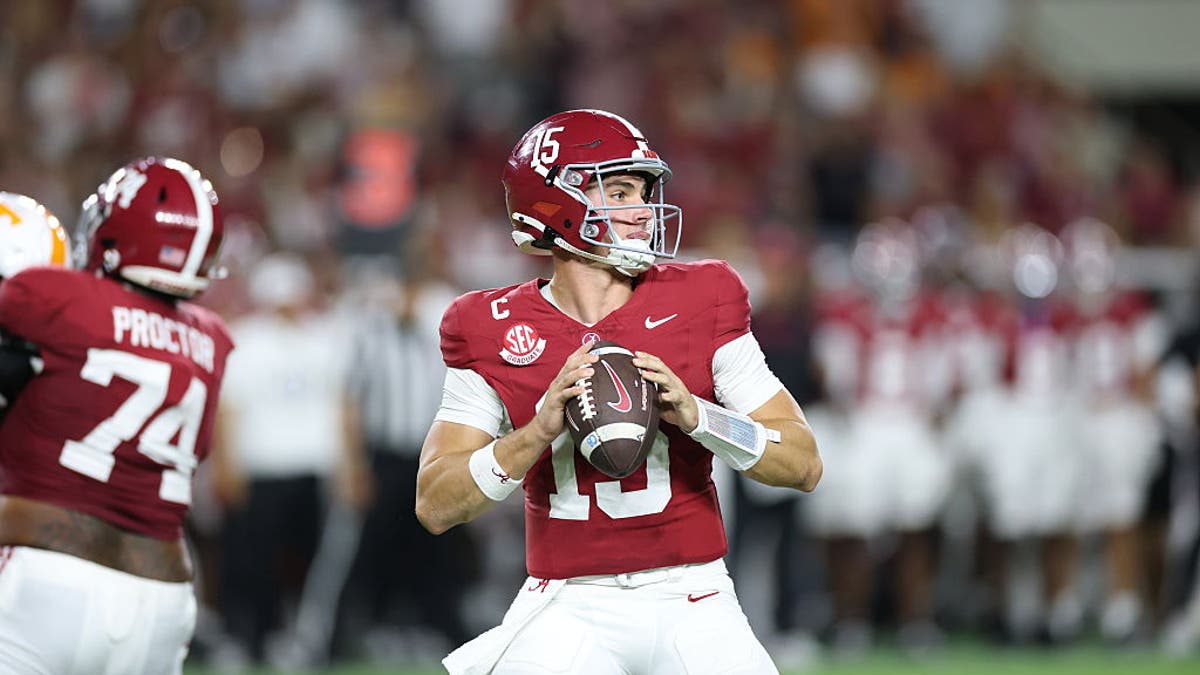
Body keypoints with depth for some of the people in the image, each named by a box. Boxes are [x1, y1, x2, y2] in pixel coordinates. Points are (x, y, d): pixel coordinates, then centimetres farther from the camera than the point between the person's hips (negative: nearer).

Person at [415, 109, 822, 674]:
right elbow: (435, 506, -4)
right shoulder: (494, 329, 1)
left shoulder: (701, 302, 1)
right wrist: (541, 429, -19)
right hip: (568, 607, -1)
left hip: (690, 603, 1)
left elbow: (804, 465, -2)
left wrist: (694, 414, -18)